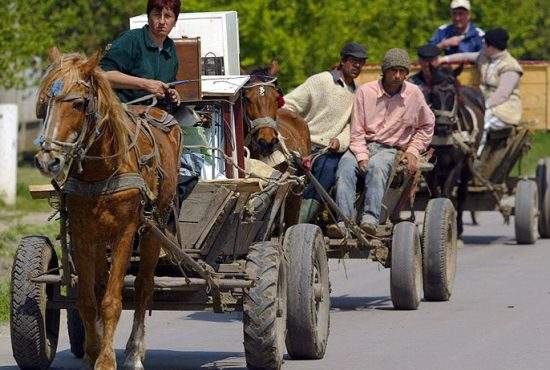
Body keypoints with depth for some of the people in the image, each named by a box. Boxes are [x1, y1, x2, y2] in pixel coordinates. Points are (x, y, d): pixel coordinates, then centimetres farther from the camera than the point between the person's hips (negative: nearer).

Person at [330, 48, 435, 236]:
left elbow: (427, 126, 19)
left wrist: (413, 150, 7)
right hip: (362, 145, 0)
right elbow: (357, 132, 0)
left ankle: (371, 218, -49)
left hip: (390, 149, 0)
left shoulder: (413, 94, 4)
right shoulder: (365, 91, 0)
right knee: (346, 165, -33)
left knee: (376, 166, -36)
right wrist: (362, 156, -15)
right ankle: (342, 220, -44)